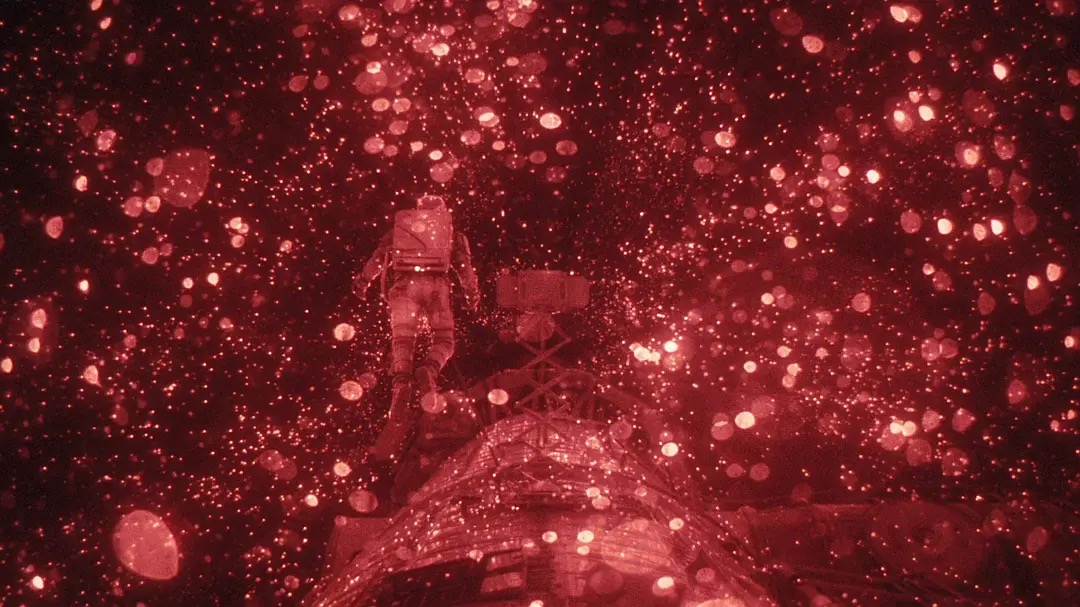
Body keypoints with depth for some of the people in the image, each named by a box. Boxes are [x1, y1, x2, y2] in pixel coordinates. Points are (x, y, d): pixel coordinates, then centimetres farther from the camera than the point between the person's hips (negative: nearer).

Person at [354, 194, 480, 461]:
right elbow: (463, 262, 11)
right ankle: (429, 369, -24)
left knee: (402, 342, -1)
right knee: (443, 341, 10)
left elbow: (380, 254, 11)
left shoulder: (401, 224, 22)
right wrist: (472, 293, 11)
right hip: (436, 284, 0)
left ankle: (401, 395, -21)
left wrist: (363, 279, 7)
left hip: (404, 284, 0)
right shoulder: (449, 228, 22)